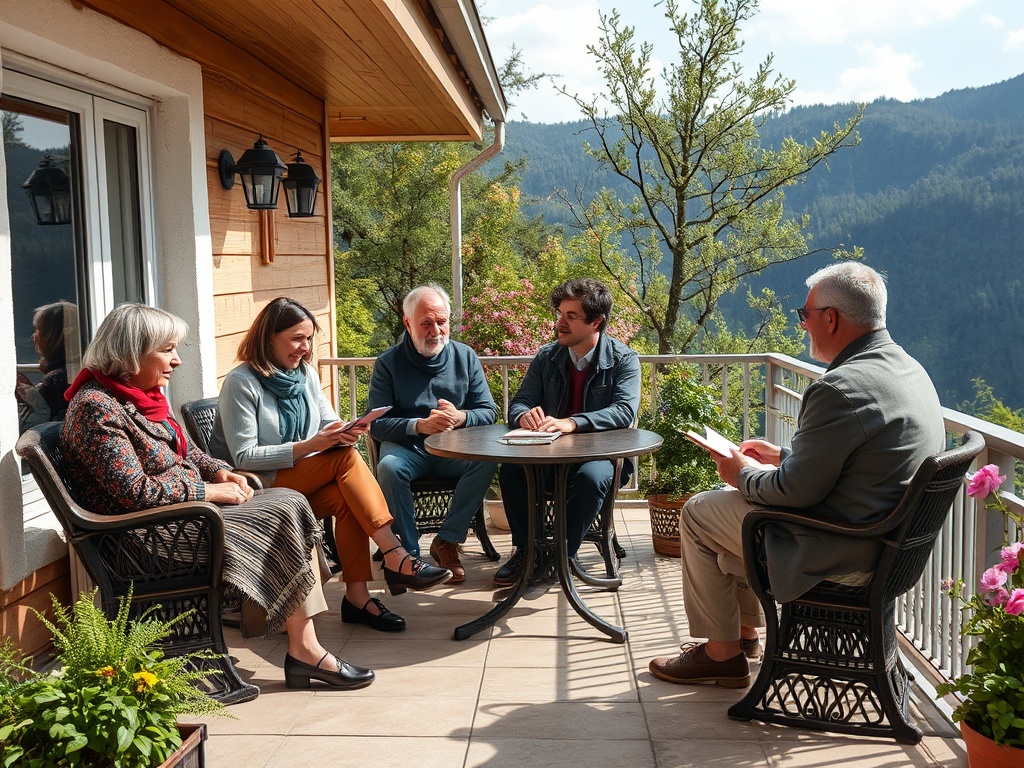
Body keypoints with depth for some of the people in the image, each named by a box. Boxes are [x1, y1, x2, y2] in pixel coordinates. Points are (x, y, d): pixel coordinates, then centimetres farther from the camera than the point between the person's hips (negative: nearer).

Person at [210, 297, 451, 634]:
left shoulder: (305, 373, 10)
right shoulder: (241, 383, -11)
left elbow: (329, 424, 8)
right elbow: (244, 457, -17)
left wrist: (344, 432, -18)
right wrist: (308, 446, -27)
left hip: (304, 482, 6)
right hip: (259, 488, -6)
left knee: (346, 498, -29)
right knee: (346, 458, -28)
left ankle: (357, 596, -25)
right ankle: (396, 558, -32)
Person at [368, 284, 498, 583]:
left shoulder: (465, 357, 5)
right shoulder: (388, 364, -2)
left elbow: (489, 412, 3)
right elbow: (377, 425, -8)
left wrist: (461, 417, -20)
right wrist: (418, 426, -26)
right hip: (407, 447, -2)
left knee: (487, 460, -29)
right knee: (389, 467, -34)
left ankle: (447, 541, -15)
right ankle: (411, 553, -21)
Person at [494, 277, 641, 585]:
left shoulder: (624, 360, -6)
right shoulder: (547, 357, 6)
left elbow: (625, 410, -21)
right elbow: (519, 402, 4)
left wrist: (572, 423, -38)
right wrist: (524, 415, -24)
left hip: (602, 454, -3)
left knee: (591, 477, -37)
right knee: (510, 467, -25)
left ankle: (565, 554, -17)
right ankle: (525, 550, -10)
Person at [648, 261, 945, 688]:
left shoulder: (841, 388, -27)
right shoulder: (907, 369, 5)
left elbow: (796, 490, -22)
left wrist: (745, 474, -3)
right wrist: (781, 457, 15)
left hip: (845, 556, -10)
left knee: (699, 513, 5)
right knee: (727, 498, 23)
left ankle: (723, 653, 17)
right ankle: (745, 630, 34)